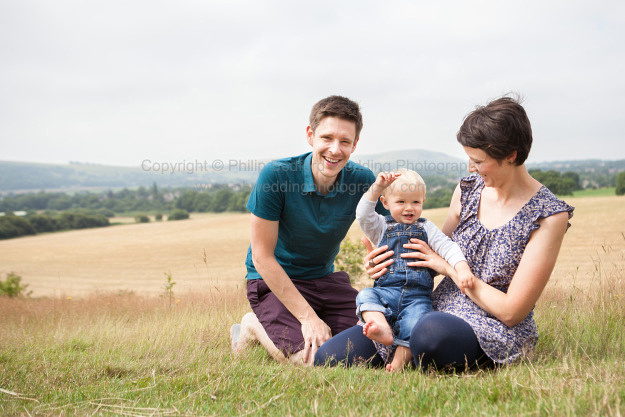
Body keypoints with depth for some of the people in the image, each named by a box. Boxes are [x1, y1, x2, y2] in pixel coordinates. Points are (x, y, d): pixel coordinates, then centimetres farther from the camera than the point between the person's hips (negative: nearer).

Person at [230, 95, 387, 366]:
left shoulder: (363, 181, -13)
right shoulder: (276, 176, -23)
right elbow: (262, 257, -19)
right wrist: (307, 316, -23)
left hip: (325, 278, 5)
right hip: (274, 279, -4)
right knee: (311, 359, -23)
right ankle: (254, 326, 6)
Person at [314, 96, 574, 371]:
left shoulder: (549, 215, -11)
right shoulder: (468, 189, 7)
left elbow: (511, 311, -13)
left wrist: (451, 268, -11)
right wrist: (389, 261, 1)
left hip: (494, 331, -5)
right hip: (437, 311, 5)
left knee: (432, 331, -42)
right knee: (330, 357, -15)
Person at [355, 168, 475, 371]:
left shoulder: (426, 228, 17)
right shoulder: (381, 227, 16)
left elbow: (447, 247, 4)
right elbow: (363, 215, -3)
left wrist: (462, 269, -15)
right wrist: (377, 186, -12)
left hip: (417, 295, 0)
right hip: (386, 291, 1)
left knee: (415, 324, -28)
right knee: (365, 295, -29)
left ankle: (398, 363, -28)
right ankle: (384, 330, -51)